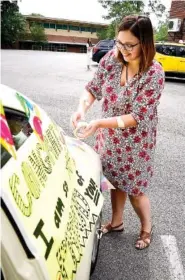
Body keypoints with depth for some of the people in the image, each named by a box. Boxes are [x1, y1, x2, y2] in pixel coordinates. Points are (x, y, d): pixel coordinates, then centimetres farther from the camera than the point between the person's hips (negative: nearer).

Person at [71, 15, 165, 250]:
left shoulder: (154, 74, -24)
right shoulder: (112, 59, -9)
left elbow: (137, 117, -25)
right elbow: (93, 88, -1)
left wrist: (99, 123, -32)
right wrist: (82, 108, -22)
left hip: (135, 143, -5)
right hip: (109, 138, 5)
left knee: (134, 189, 9)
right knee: (115, 181, 21)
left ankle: (147, 228, 40)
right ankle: (116, 222, 46)